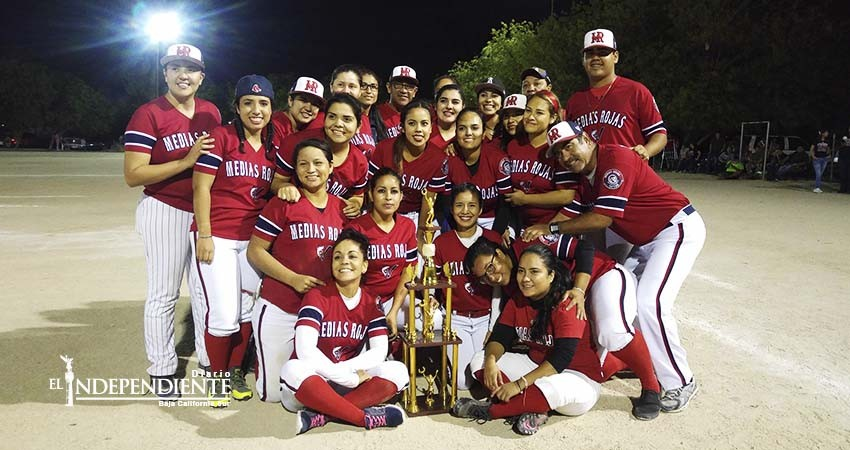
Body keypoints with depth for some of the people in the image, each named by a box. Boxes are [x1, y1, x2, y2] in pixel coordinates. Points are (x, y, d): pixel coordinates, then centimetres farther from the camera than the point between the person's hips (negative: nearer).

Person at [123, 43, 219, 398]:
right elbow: (133, 175, -17)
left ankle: (209, 359, 27)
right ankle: (161, 370, 16)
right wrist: (186, 161, -24)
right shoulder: (148, 115, -10)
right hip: (165, 211, -5)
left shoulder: (212, 113, 7)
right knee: (164, 294, 2)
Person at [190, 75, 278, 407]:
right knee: (224, 315, -7)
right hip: (217, 237, -5)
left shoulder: (275, 145, 10)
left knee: (249, 309, 10)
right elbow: (201, 187, -8)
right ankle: (216, 376, 17)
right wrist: (204, 235, -13)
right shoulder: (221, 137, -5)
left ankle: (235, 372, 29)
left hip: (255, 238, 5)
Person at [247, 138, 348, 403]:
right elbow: (255, 251, -7)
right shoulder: (283, 203, -6)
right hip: (279, 310, -4)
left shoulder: (342, 208, 7)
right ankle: (256, 354, 34)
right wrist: (294, 279, -17)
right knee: (273, 393, 6)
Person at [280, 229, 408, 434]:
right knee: (294, 370, -37)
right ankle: (366, 417, -28)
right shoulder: (317, 297, -10)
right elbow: (305, 350, -24)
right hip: (308, 385, -4)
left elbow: (379, 352, -8)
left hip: (346, 385, 4)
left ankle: (320, 416, -27)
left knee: (397, 372, -18)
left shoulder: (371, 304, 3)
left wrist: (342, 369, -23)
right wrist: (349, 378, -23)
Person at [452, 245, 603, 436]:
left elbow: (561, 358, -28)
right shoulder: (517, 301, 1)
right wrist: (491, 361, -25)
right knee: (479, 360, -5)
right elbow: (500, 337, -2)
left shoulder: (566, 305, -21)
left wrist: (519, 384, -32)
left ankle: (488, 410, -19)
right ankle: (534, 410, -19)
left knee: (551, 388, -42)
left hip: (579, 378, -7)